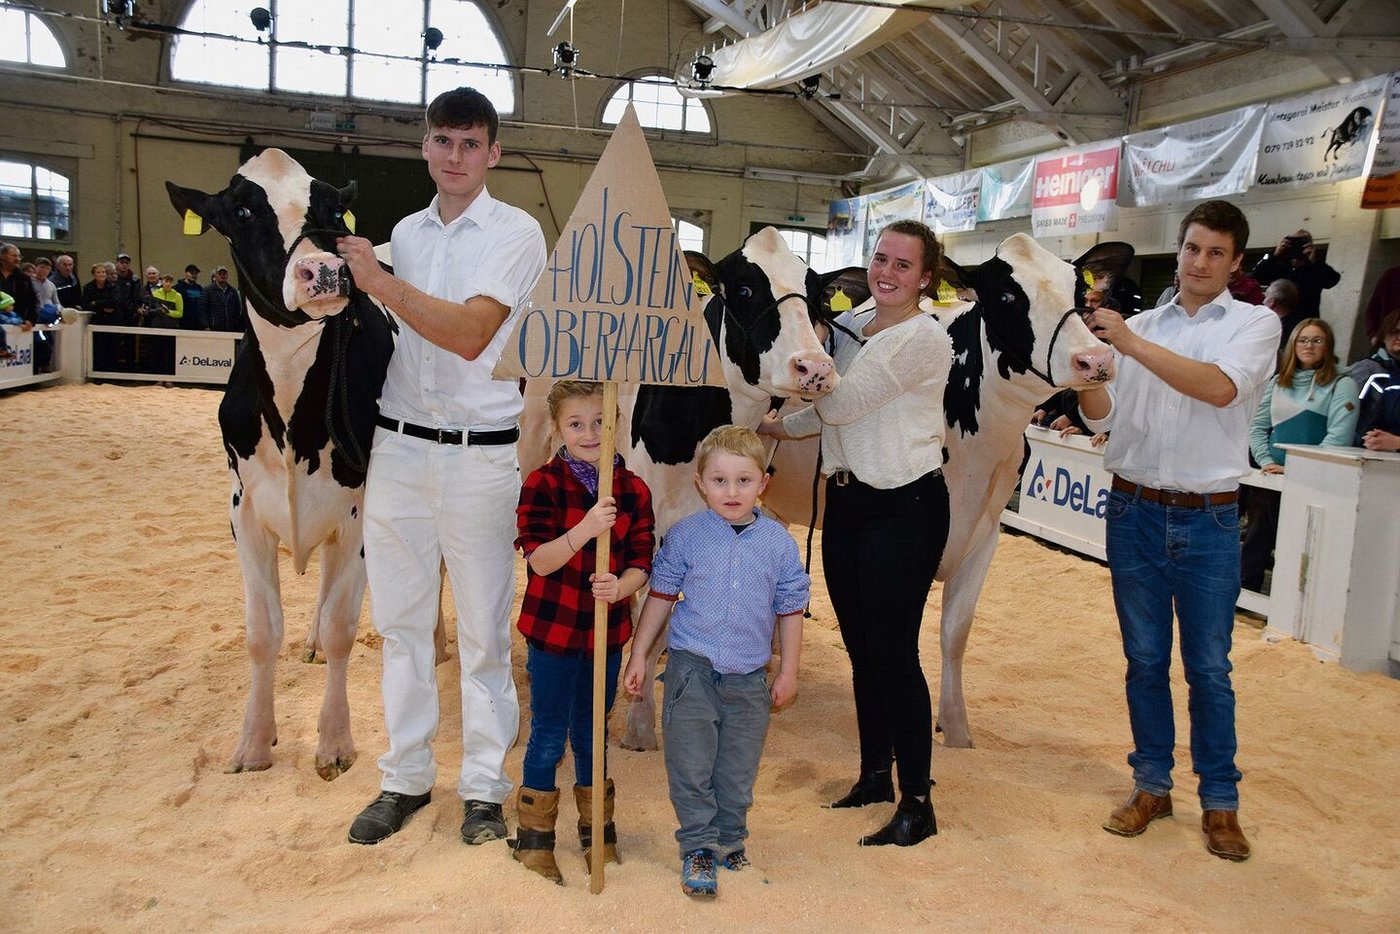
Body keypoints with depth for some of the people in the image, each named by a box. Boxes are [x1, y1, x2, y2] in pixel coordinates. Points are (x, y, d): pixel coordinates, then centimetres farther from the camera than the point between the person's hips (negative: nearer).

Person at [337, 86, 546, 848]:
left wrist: (381, 282, -17)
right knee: (400, 621, 10)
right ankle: (405, 777, 24)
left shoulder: (517, 233, -4)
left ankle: (484, 786, 16)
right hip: (398, 444, 5)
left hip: (480, 454, -5)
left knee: (482, 629, 3)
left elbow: (471, 334, -17)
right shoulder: (404, 233, 13)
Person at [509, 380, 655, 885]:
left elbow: (641, 562, -1)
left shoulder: (634, 490, -2)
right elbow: (538, 560, -19)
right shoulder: (542, 483, -11)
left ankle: (597, 828, 35)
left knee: (592, 735, 18)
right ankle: (534, 836, 26)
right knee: (549, 735, 8)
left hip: (607, 631, 3)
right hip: (552, 629, -3)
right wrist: (585, 529, -35)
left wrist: (621, 586, -23)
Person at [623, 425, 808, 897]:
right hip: (691, 668, -1)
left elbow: (790, 609, 6)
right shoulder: (685, 535, -5)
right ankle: (698, 849, 16)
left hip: (749, 677, 1)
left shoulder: (779, 541, -2)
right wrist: (638, 655, 3)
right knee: (690, 765, 2)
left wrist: (788, 671, 7)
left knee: (738, 770, 11)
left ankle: (730, 840, 31)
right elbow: (661, 596, 3)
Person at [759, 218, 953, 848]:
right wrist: (772, 428, 9)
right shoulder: (849, 325, 11)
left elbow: (841, 402, -16)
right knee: (860, 650, 15)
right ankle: (875, 776, 31)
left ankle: (916, 802, 11)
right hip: (846, 502, 7)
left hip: (905, 510, -7)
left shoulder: (925, 338, -12)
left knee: (892, 653, -3)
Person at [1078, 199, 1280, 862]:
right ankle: (1151, 784, 25)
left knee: (1208, 667, 6)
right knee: (1145, 658, 11)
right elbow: (1103, 416, 5)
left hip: (1208, 518, -2)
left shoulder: (1256, 324, 0)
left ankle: (1219, 800, 20)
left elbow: (1220, 387, -20)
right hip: (1133, 511, 3)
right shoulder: (1139, 326, 8)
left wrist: (1132, 344, -24)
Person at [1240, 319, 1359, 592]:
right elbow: (1257, 427, 12)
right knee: (1255, 542, 8)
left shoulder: (1341, 386, -2)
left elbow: (1338, 437, -12)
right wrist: (1266, 462, -3)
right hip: (1269, 480, 5)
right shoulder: (1278, 382, 14)